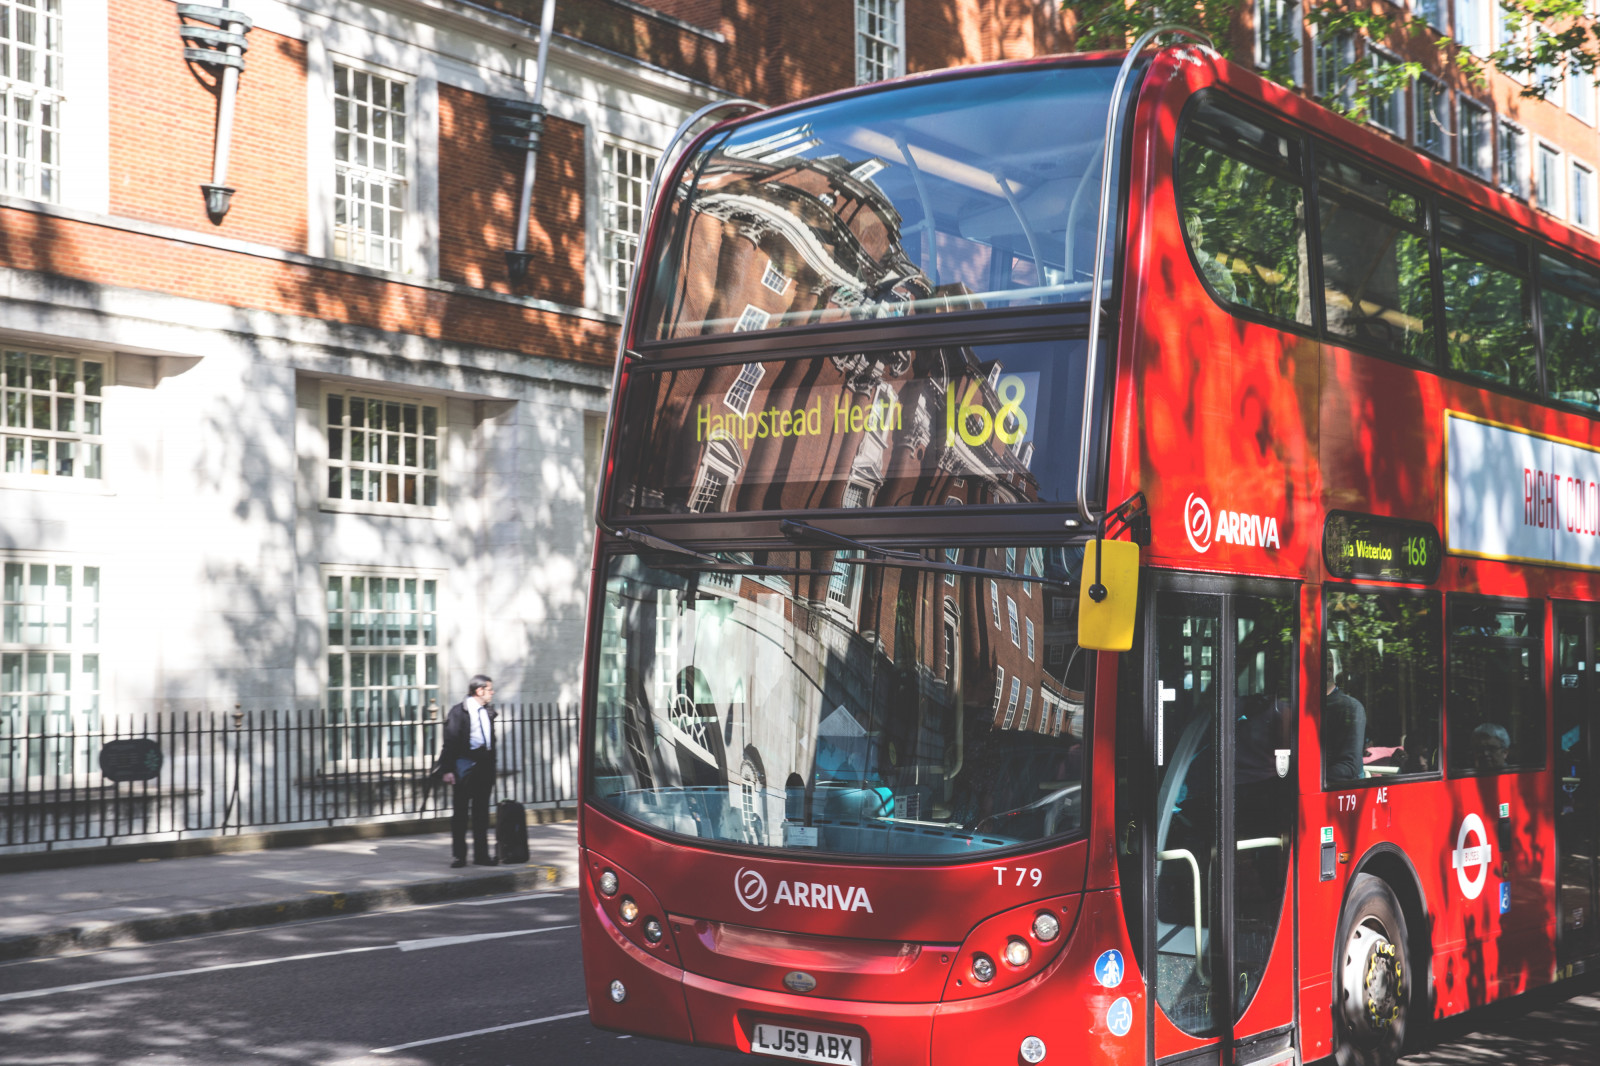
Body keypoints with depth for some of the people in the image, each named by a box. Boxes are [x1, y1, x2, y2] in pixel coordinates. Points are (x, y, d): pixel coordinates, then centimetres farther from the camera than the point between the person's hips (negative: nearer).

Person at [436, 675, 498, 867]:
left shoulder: (487, 712, 13)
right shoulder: (459, 712, -6)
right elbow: (450, 741, -9)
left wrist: (492, 771, 16)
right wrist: (447, 770, -15)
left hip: (484, 764, 6)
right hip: (465, 763, -6)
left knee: (482, 811, 8)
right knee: (461, 810, 1)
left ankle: (481, 854, 14)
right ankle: (458, 855, 7)